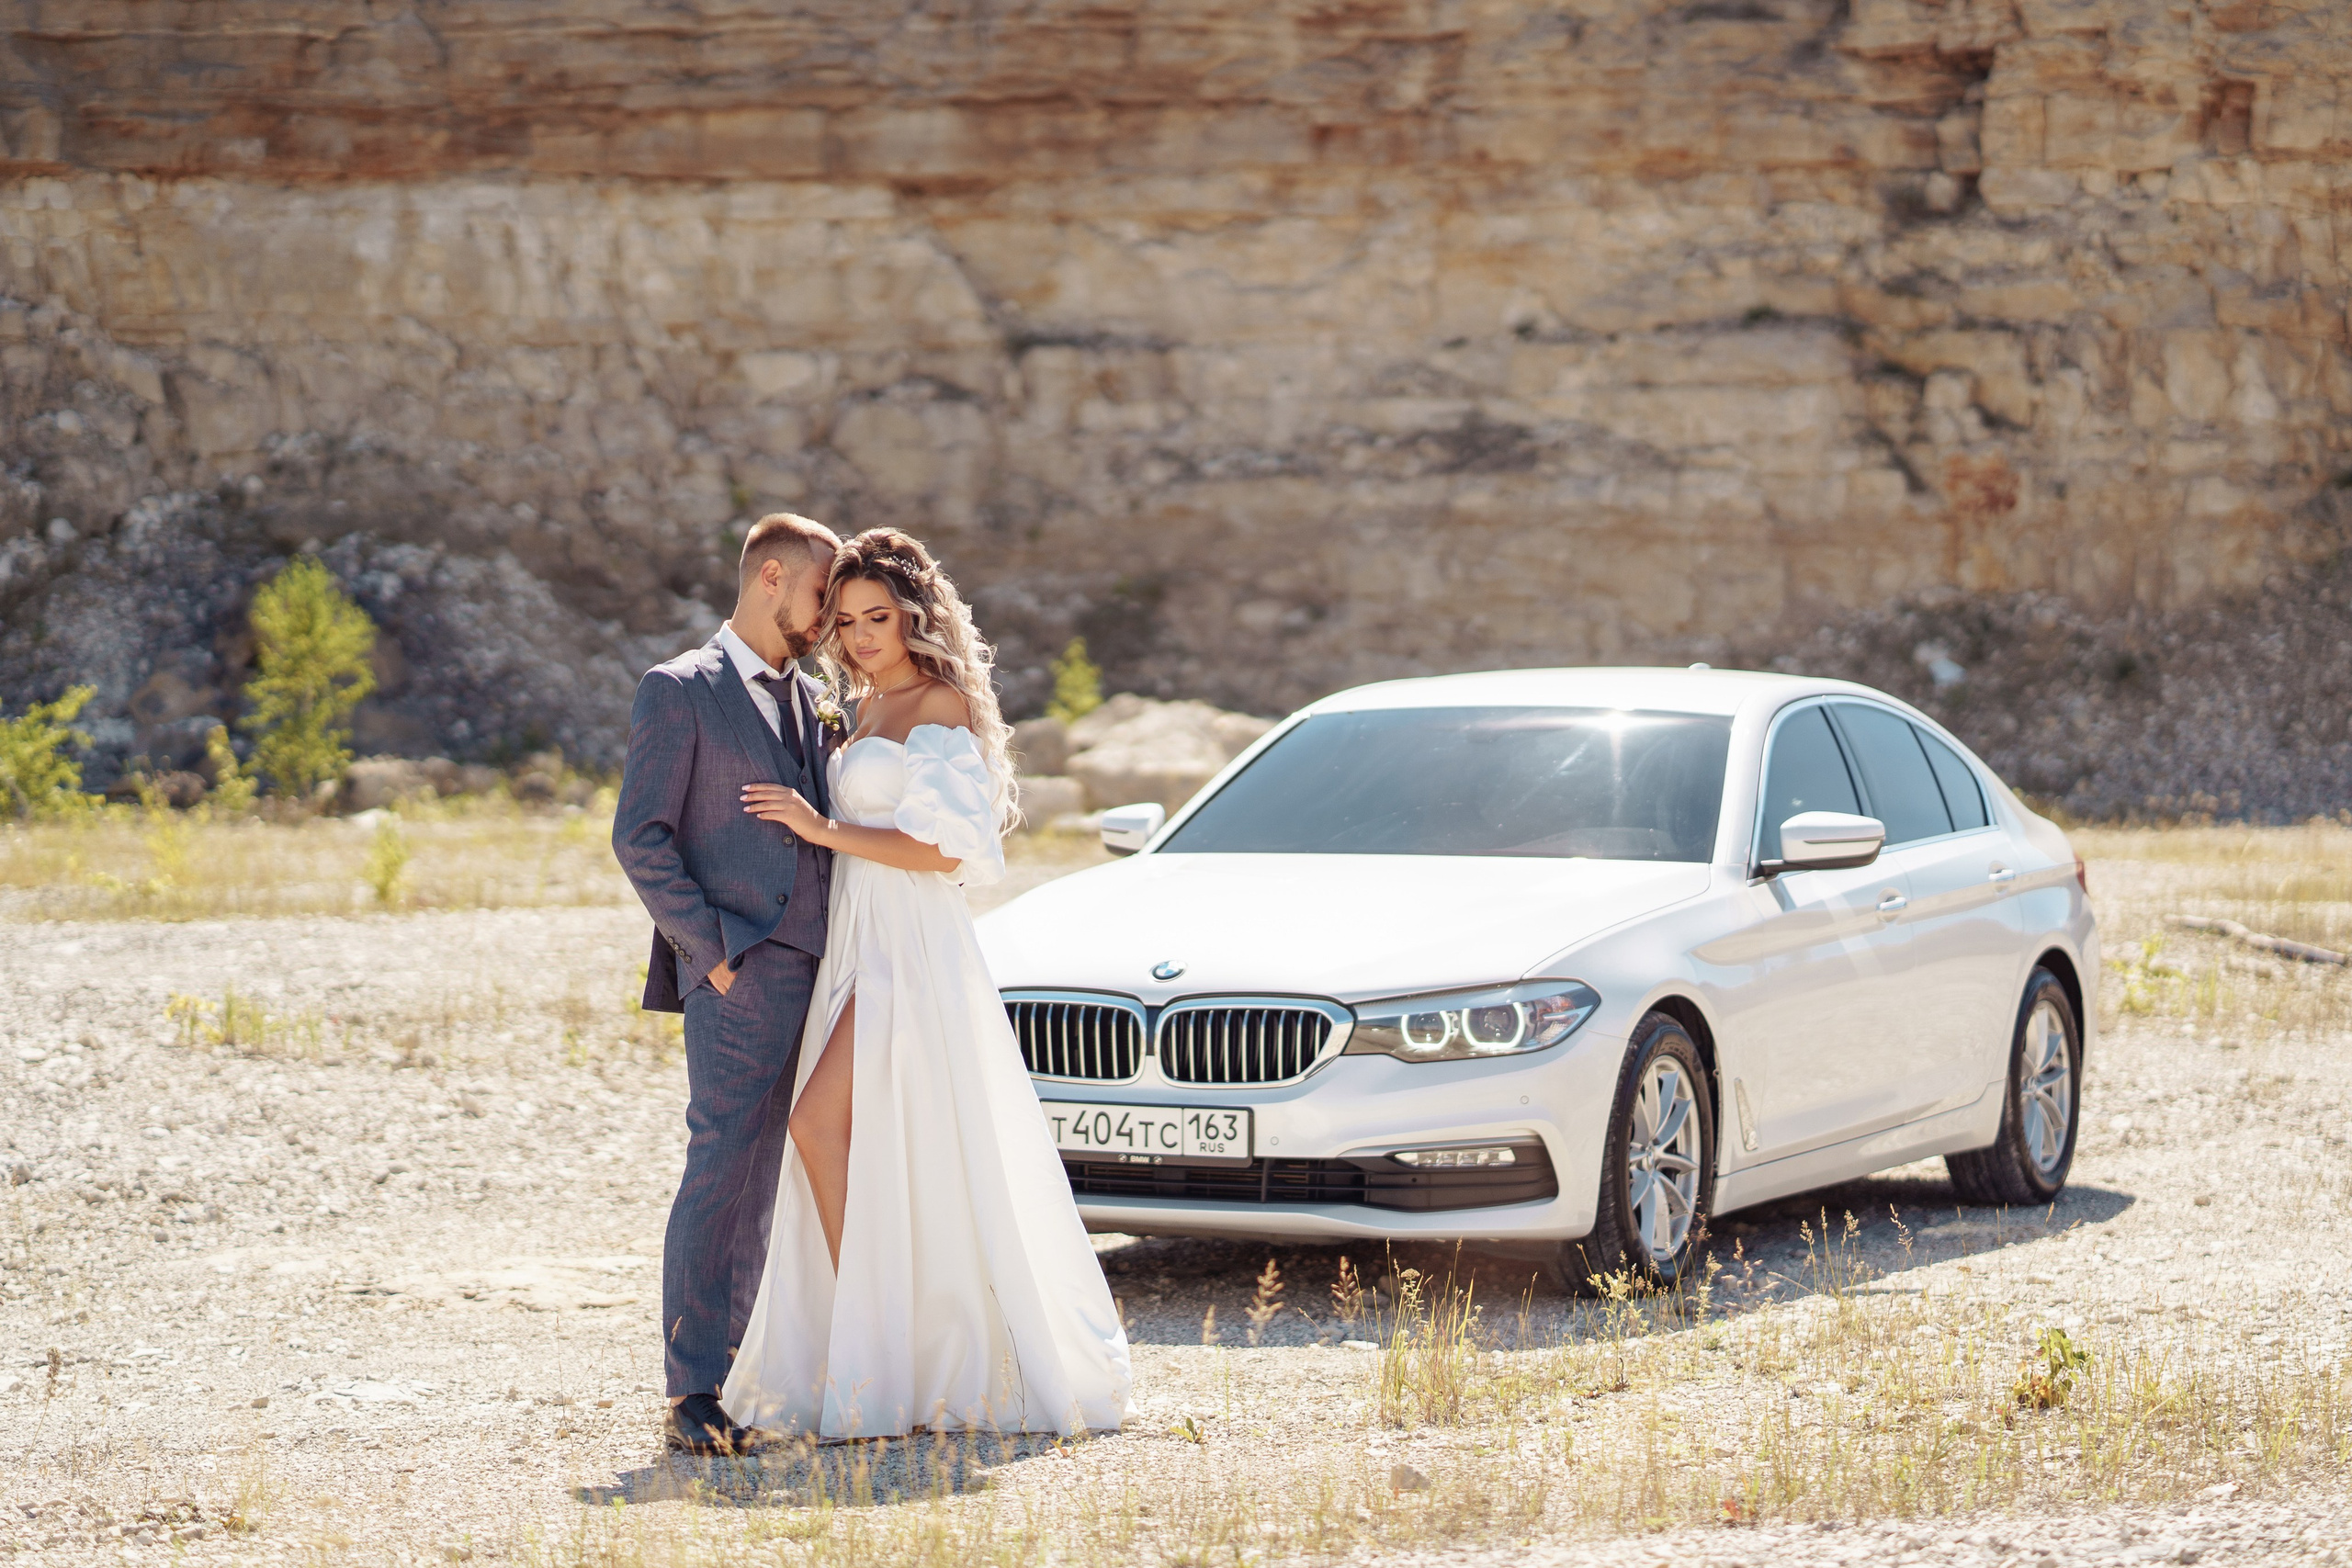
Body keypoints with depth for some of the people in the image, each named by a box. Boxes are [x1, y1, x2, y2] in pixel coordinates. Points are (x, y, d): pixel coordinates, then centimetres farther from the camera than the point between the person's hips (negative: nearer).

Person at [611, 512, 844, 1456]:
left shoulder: (812, 703, 20)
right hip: (741, 975, -7)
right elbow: (641, 839, -7)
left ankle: (729, 1371, 10)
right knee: (723, 1172, -10)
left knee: (768, 1180, 6)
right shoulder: (680, 692, -1)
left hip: (819, 977, 7)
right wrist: (712, 951, -13)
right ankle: (693, 1397, -8)